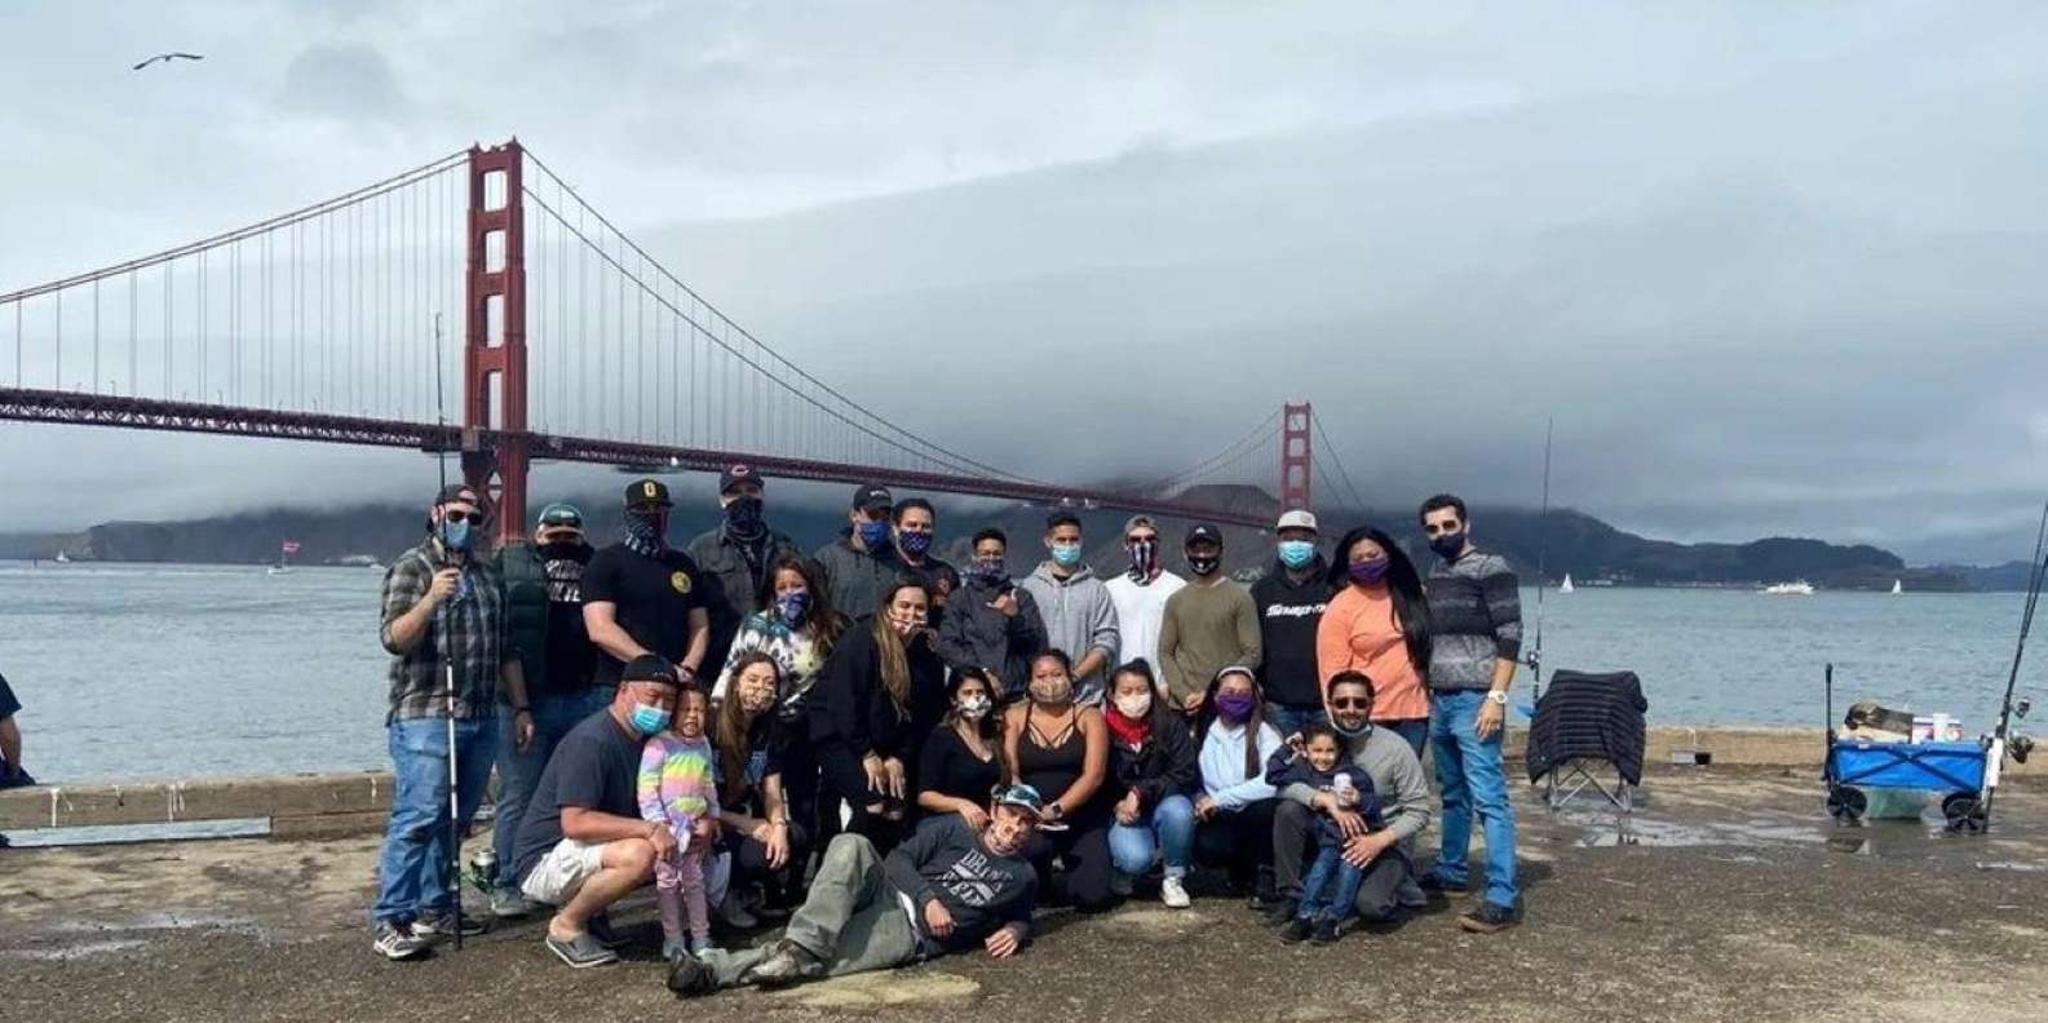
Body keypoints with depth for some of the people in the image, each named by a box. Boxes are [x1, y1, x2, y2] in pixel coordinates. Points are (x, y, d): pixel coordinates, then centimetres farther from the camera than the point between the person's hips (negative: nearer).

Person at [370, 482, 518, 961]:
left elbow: (506, 650, 21)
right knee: (417, 819, -10)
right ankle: (390, 921, -5)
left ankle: (435, 908, 21)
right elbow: (393, 638, -15)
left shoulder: (487, 574, 18)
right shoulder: (412, 567, -3)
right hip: (424, 719, -7)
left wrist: (522, 707, 18)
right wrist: (430, 599, -30)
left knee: (454, 822, 11)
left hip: (481, 720, 7)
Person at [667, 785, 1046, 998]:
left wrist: (1014, 931, 2)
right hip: (889, 894, 1)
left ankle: (715, 970, -36)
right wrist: (929, 898, -11)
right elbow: (899, 859, 6)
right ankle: (799, 947, -40)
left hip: (913, 933, -1)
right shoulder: (956, 829, 13)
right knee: (850, 845, -33)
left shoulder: (1023, 877, 15)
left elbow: (1022, 918, 29)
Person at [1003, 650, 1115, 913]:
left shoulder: (1088, 717, 4)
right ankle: (1039, 881, 5)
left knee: (1092, 896, -17)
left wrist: (1056, 809, -20)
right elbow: (1009, 772, -3)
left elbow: (1093, 775, -8)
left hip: (1082, 820, 0)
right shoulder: (1015, 717, 7)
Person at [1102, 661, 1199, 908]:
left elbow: (1185, 775, -12)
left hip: (1164, 804, 1)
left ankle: (1174, 879, -8)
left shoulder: (1171, 725, -7)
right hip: (1122, 812, -1)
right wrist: (1117, 806, -17)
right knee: (1135, 859, -30)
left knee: (1178, 810, -34)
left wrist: (1142, 793, -22)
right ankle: (1120, 870, 10)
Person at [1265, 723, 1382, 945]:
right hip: (1330, 839, 3)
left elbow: (1374, 806, -5)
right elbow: (1273, 775, 10)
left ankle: (1332, 919, -20)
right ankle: (1304, 916, -16)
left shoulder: (1354, 774, -3)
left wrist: (1358, 799, -26)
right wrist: (1287, 749, 7)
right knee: (1321, 866, -18)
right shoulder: (1304, 771, 7)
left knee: (1350, 867, -23)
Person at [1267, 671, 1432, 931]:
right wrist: (1329, 802, -29)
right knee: (1288, 810, -23)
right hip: (1331, 835, 3)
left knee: (1371, 905, -29)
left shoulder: (1396, 748, -10)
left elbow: (1418, 812, -9)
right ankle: (1292, 897, -11)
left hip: (1384, 843, -3)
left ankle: (1394, 883, 7)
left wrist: (1379, 841, -24)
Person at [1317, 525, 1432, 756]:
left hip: (1413, 712, 4)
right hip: (1366, 718, -4)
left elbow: (1427, 645, 18)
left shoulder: (1411, 594, 10)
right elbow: (1333, 671, -7)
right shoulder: (1340, 608, -5)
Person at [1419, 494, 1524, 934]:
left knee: (1489, 798, -10)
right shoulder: (1435, 574, 16)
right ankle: (1450, 872, 28)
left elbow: (1509, 637, -12)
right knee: (1453, 794, 17)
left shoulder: (1491, 568, -6)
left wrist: (1496, 697, -18)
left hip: (1474, 700, -7)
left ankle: (1503, 899, -10)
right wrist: (1428, 691, 18)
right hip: (1439, 700, 7)